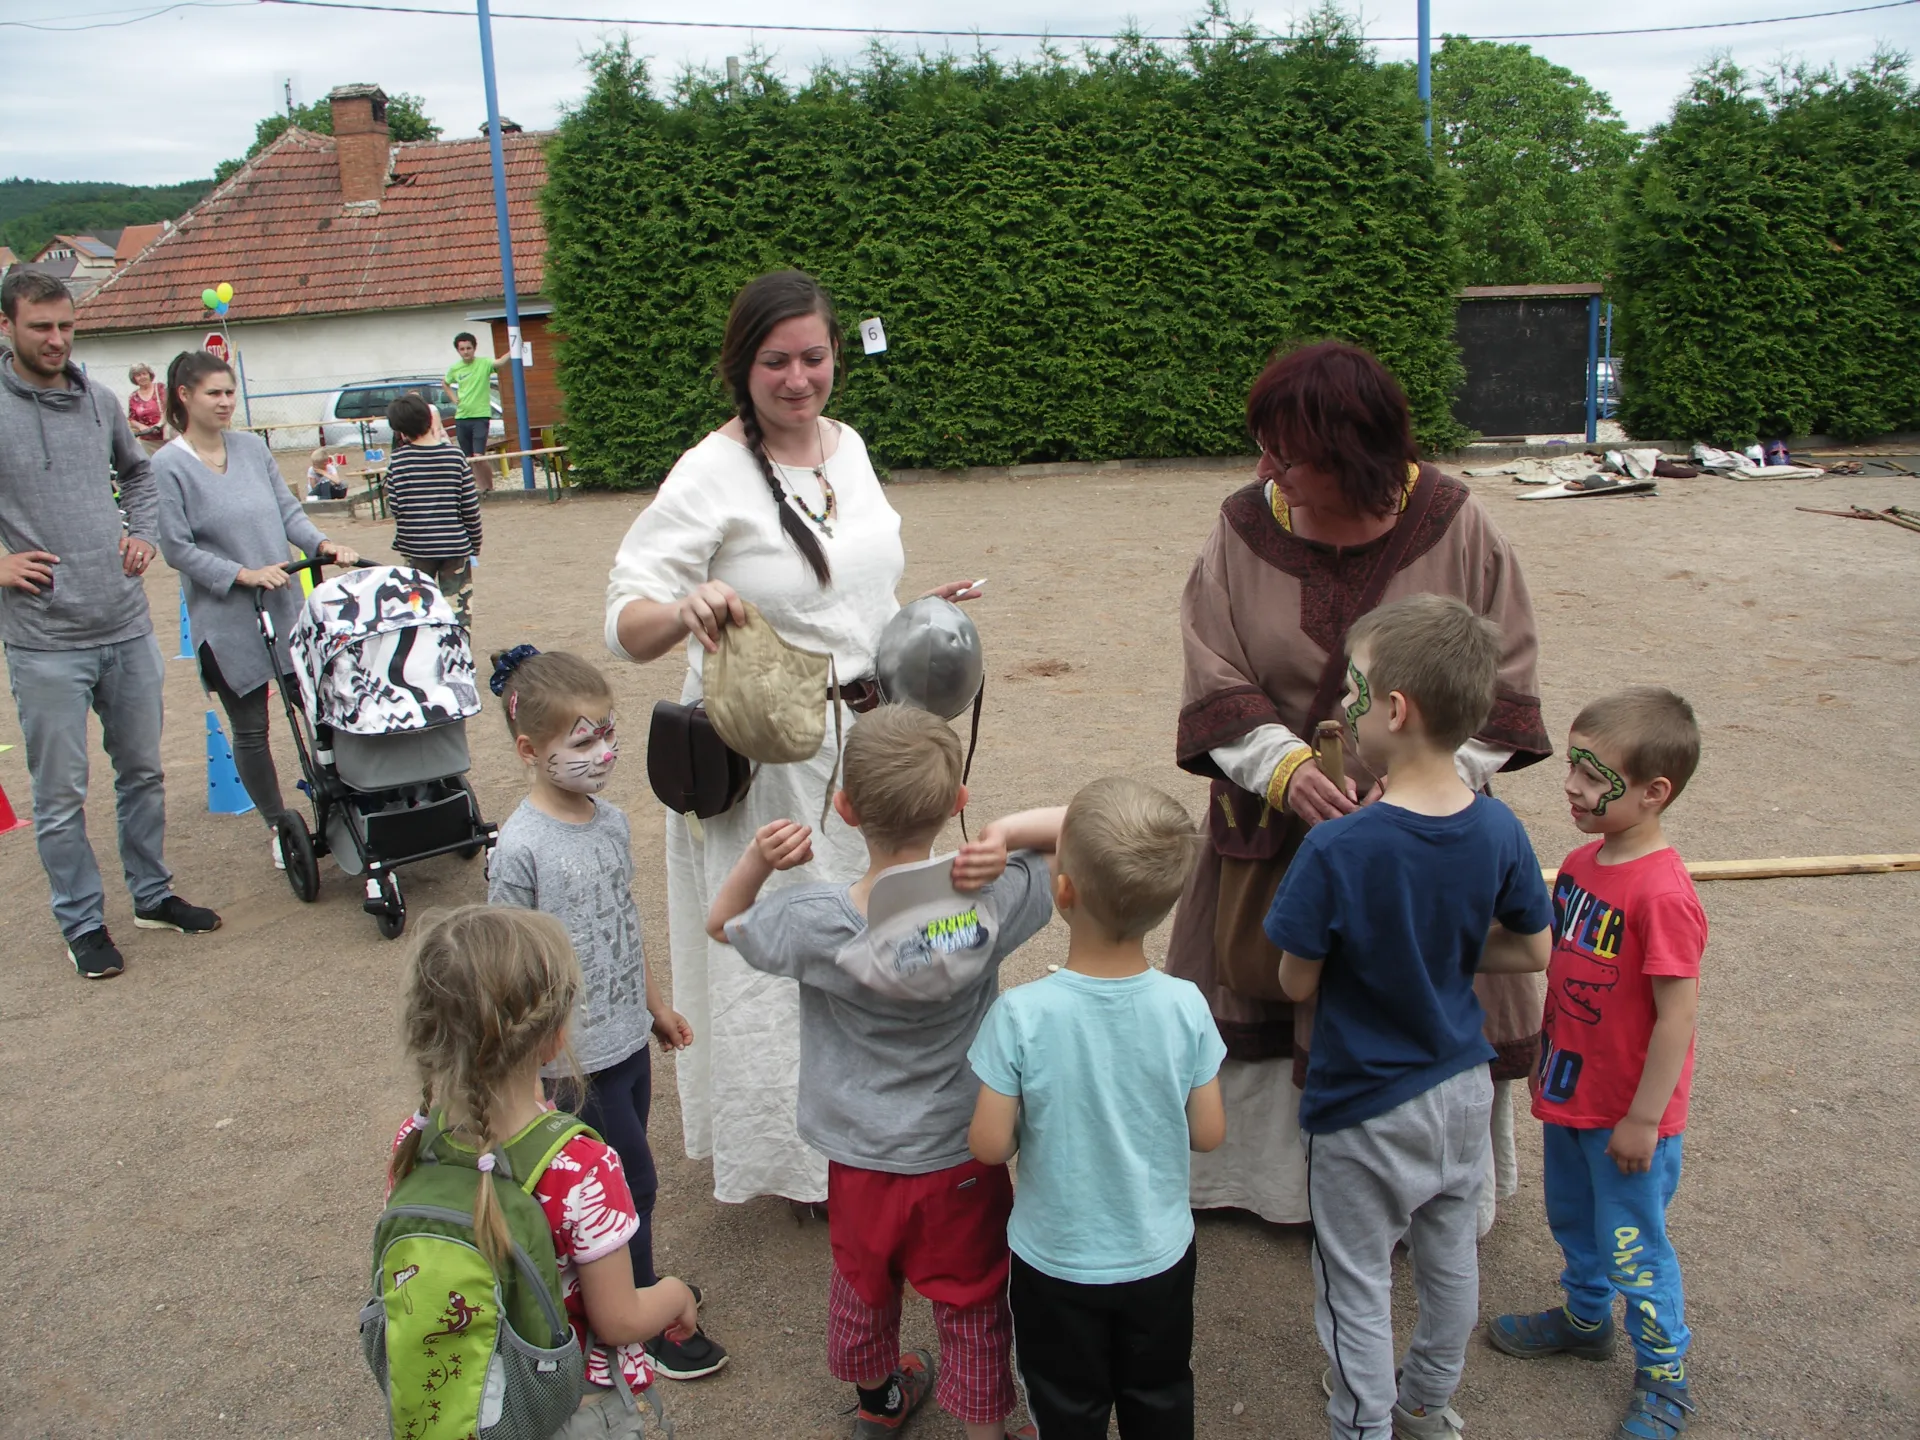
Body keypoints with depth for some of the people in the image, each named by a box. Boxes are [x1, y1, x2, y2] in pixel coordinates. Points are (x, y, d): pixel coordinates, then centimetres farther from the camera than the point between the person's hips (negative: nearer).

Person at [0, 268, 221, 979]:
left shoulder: (100, 402, 8)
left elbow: (138, 475, 26)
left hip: (127, 627, 5)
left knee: (142, 771, 16)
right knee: (61, 796, 4)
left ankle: (153, 895, 32)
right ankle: (82, 924, 18)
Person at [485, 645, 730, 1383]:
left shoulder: (612, 821, 0)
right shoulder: (521, 847, -22)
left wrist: (654, 1003, 20)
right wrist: (546, 1056, -15)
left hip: (628, 1037, 6)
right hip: (577, 1056, -6)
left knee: (619, 1176, 20)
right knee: (632, 1181, 6)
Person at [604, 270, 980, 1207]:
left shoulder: (847, 445, 5)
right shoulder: (712, 474, -16)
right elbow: (628, 628, -21)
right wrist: (686, 611, -41)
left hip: (865, 735, 7)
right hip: (768, 757, -7)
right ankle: (789, 1146, 27)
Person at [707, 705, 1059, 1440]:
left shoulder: (816, 924, -24)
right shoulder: (991, 902, -23)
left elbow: (721, 920, -4)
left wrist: (759, 860, -22)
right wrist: (1005, 834, -26)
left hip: (860, 1160, 2)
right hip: (963, 1159, -1)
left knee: (861, 1287, 29)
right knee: (972, 1307, 20)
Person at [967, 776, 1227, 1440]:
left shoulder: (1020, 1014, -27)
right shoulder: (1185, 1005, -20)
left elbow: (990, 1145, -20)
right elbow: (1208, 1133, -10)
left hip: (1055, 1260, -2)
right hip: (1160, 1257, 2)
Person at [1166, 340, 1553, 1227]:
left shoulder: (1454, 525, -11)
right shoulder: (1244, 527, -8)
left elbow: (1503, 680, -7)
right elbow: (1216, 679, -8)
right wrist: (1283, 767, -24)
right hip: (1273, 821, 2)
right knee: (1263, 994, 12)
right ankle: (1263, 1170, 36)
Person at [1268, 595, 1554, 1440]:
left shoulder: (1338, 849, -30)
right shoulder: (1499, 831, -13)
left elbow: (1297, 984, -19)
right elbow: (1530, 953, 0)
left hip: (1367, 1109, -6)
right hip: (1462, 1088, 6)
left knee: (1357, 1289, 13)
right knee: (1450, 1257, 26)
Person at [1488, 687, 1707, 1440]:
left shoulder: (1663, 894, -28)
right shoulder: (1581, 863, -1)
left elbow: (1677, 1018, -24)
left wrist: (1643, 1119, -19)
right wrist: (1545, 1056, 16)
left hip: (1627, 1115, -8)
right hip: (1569, 1096, 8)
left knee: (1633, 1246, 9)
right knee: (1572, 1219, 26)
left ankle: (1663, 1379, 30)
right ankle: (1585, 1319, 49)